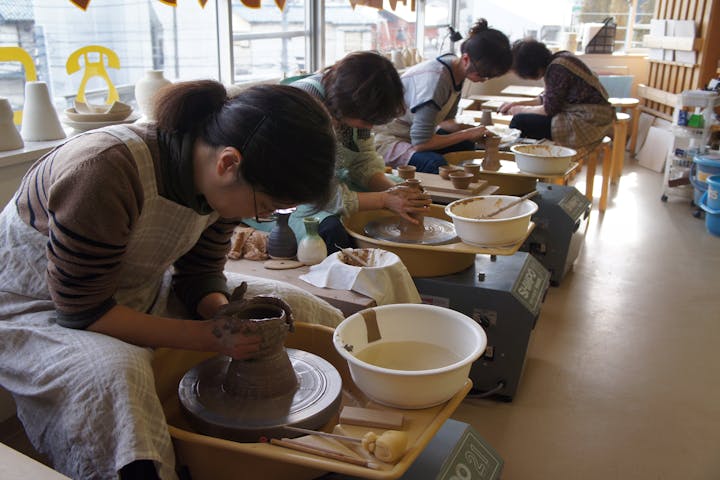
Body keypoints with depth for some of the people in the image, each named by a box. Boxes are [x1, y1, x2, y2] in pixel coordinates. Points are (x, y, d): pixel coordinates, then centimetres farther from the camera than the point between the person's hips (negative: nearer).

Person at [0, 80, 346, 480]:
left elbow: (199, 275, -2)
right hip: (34, 306, -6)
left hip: (136, 291, 6)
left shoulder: (221, 178, -13)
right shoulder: (104, 173, -36)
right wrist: (209, 335, -28)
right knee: (114, 375, -42)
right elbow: (82, 313, -27)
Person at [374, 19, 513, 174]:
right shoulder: (435, 78, -28)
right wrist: (467, 134, -19)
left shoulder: (456, 70, -1)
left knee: (467, 146, 4)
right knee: (436, 164, -33)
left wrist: (474, 131, -9)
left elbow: (445, 121, 9)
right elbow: (420, 142, -28)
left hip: (412, 134, 10)